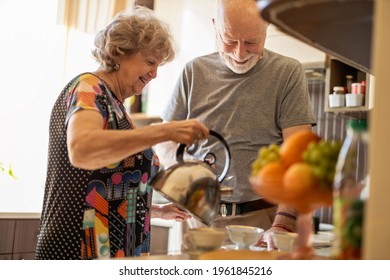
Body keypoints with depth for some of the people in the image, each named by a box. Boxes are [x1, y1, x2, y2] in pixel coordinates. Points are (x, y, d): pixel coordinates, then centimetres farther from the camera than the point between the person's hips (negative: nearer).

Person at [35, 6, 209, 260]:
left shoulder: (113, 105, 16)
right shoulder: (88, 88, -9)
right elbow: (80, 149, -32)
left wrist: (158, 211, 17)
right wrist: (166, 131, -31)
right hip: (80, 251, -9)